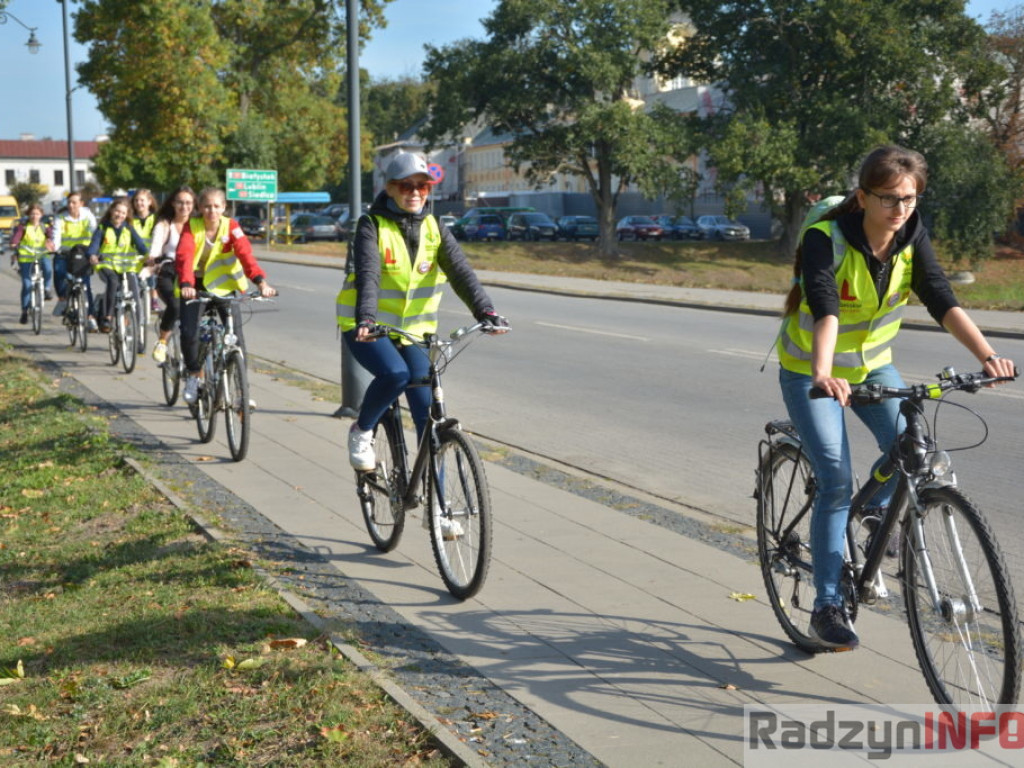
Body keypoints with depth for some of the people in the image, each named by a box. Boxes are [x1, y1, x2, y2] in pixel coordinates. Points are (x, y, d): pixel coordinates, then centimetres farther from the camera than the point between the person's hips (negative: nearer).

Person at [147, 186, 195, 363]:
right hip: (168, 274, -2)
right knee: (174, 305, -30)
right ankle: (162, 342, -8)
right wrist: (153, 259, -39)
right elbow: (156, 245, -16)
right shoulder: (164, 225, 2)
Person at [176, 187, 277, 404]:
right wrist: (186, 284, -48)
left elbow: (245, 253, -27)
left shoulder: (231, 227, -13)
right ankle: (192, 375, 11)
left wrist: (260, 280, -44)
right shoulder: (191, 227, -14)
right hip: (195, 284, 0)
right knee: (189, 332, -15)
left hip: (223, 284, 1)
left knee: (236, 333, -9)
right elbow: (184, 256, -29)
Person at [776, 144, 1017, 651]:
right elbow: (824, 309, -41)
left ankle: (873, 514, 17)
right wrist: (823, 372, -59)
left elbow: (942, 301, -23)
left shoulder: (912, 237, -12)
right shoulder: (825, 239, -26)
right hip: (810, 372, -4)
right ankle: (827, 608, -4)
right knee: (837, 480, -14)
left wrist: (987, 355, -39)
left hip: (873, 365, 5)